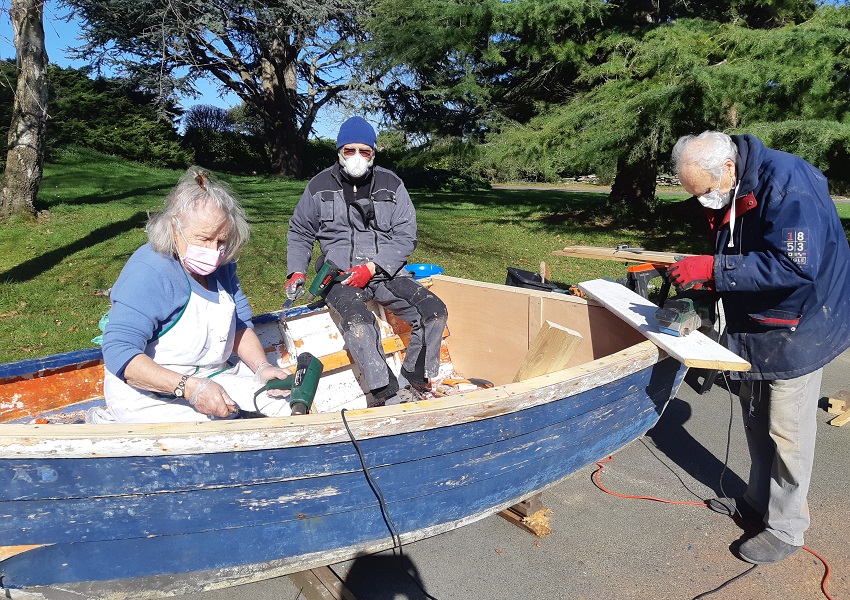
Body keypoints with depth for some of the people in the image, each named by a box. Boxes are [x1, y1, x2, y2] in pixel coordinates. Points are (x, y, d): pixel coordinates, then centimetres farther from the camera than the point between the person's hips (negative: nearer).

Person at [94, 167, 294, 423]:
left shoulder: (221, 265, 1)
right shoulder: (148, 272, -22)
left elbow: (240, 325, 11)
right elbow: (119, 353, -27)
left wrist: (262, 368, -8)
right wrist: (190, 388, -36)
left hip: (212, 377, 7)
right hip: (148, 394, -7)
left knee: (288, 402, 2)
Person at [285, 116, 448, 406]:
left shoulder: (391, 184, 5)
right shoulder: (320, 186, 6)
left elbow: (405, 236, 0)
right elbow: (299, 233, 18)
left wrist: (372, 268, -13)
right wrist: (296, 272, 2)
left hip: (386, 271, 2)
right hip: (340, 275, -2)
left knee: (434, 312, -19)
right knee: (359, 323, -34)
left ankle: (411, 385, -5)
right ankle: (392, 396, -26)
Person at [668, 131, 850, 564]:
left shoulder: (787, 182, -26)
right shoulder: (726, 195, 1)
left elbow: (796, 265, -34)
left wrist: (713, 269, -34)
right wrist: (702, 281, -8)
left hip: (797, 328, -8)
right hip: (753, 326, 8)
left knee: (787, 432, 3)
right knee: (756, 419, 19)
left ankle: (786, 528, 20)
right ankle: (758, 501, 37)